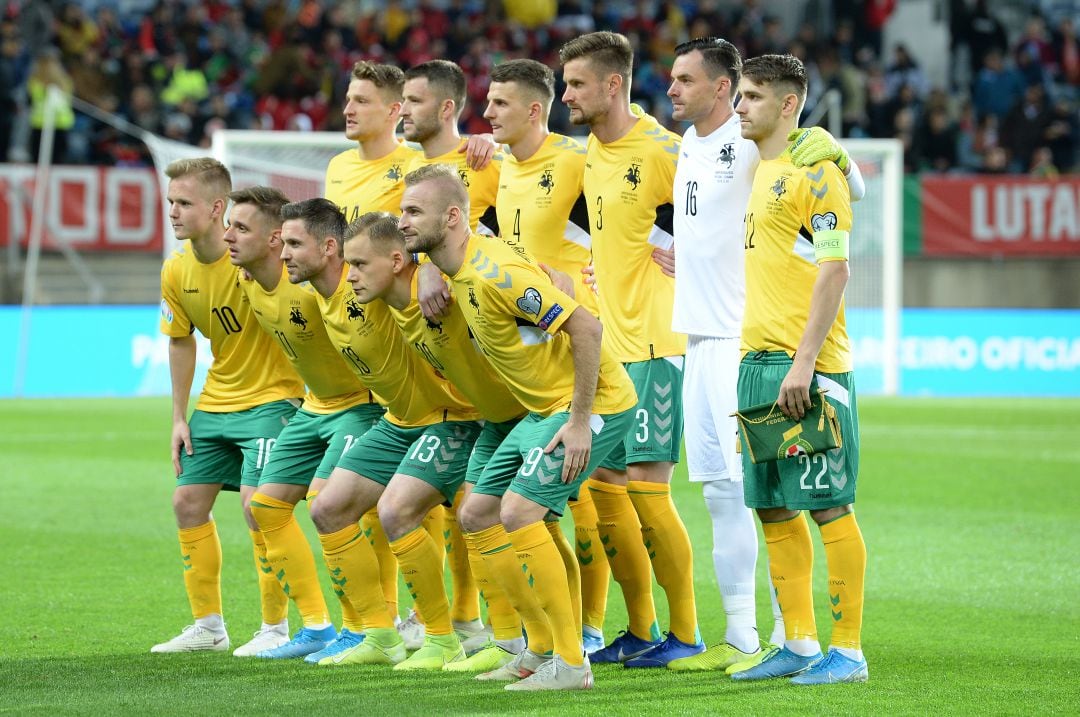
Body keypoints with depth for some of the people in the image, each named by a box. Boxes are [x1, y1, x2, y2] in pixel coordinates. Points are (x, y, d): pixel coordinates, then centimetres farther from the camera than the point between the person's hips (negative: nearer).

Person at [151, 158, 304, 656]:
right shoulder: (176, 271, -3)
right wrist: (179, 418, 10)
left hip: (271, 396, -7)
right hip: (215, 404, 7)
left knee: (258, 504, -16)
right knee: (188, 503, 7)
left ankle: (275, 628, -2)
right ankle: (207, 626, 21)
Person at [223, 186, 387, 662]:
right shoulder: (247, 282, -5)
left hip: (364, 400, -9)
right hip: (315, 404, 9)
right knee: (266, 506, 6)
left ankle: (357, 631, -7)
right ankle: (316, 627, 16)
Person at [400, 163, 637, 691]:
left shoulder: (496, 275, -25)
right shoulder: (459, 273, 4)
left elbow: (586, 326, -26)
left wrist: (580, 420, -24)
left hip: (593, 403, -10)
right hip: (543, 408, 10)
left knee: (519, 512, -20)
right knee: (477, 513, 9)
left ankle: (571, 663, -13)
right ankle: (541, 648, 16)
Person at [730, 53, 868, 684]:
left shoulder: (815, 170, -9)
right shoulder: (762, 172, 17)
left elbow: (834, 268, -15)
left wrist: (803, 363, -20)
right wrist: (756, 360, 18)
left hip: (807, 367, -9)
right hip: (759, 363, 9)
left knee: (828, 506, -6)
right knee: (774, 511, 9)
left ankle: (848, 651, -2)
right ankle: (799, 645, 16)